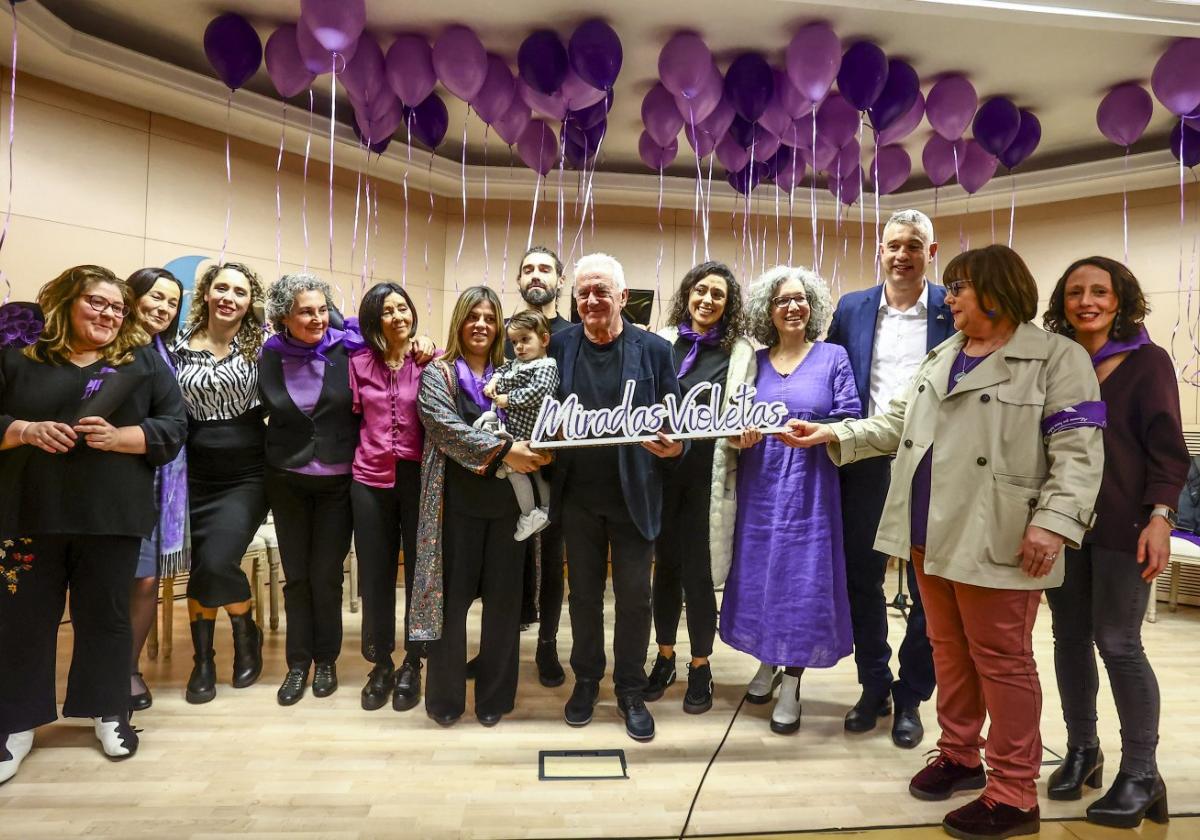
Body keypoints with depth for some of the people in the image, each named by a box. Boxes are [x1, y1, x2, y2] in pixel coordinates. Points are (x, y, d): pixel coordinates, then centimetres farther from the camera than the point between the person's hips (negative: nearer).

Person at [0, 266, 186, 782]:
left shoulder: (144, 361, 6)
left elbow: (173, 428, -1)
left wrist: (117, 436, -15)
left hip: (111, 517, 0)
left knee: (106, 614, 9)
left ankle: (109, 711, 25)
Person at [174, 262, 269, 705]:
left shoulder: (261, 344, -2)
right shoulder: (181, 343, 5)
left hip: (245, 476, -3)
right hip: (196, 477, 3)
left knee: (217, 563, -15)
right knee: (200, 568, 7)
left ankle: (246, 634, 15)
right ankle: (202, 660, 26)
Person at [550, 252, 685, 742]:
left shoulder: (654, 350, -3)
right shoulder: (559, 346, 0)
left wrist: (674, 448, -20)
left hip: (634, 494, -1)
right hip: (578, 494, 1)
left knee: (634, 597, 8)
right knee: (584, 593, 15)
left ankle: (631, 691, 28)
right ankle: (586, 680, 35)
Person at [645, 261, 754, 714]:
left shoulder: (741, 350, 1)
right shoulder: (662, 341, 6)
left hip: (710, 471, -2)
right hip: (663, 465, 2)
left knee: (698, 571, 4)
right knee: (666, 565, 14)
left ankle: (700, 666, 23)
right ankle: (664, 658, 31)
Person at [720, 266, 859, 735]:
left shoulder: (833, 357, 1)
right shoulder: (754, 361, 8)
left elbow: (851, 423, -4)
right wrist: (740, 434, -13)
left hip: (809, 486, -2)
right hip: (760, 484, 3)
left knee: (802, 580, 1)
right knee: (759, 573, 9)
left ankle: (791, 685, 16)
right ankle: (767, 662, 31)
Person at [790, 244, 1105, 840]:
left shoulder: (1058, 358, -6)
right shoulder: (941, 358, 15)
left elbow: (1077, 451, -12)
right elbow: (897, 425, 17)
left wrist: (1054, 522, -22)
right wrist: (831, 435, 9)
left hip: (996, 540, -7)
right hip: (932, 533, 7)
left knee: (1001, 660, 2)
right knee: (948, 649, 16)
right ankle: (960, 755, 33)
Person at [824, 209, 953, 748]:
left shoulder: (955, 310, -2)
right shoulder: (851, 309, 7)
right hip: (866, 464, 3)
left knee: (928, 591, 8)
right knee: (861, 581, 12)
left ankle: (910, 698, 27)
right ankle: (873, 687, 30)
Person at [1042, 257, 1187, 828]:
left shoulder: (1147, 361, -2)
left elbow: (1167, 448, -6)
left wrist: (1160, 516, -17)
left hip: (1121, 523, -4)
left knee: (1118, 643, -3)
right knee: (1070, 638, 10)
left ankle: (1141, 775, 11)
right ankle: (1081, 751, 24)